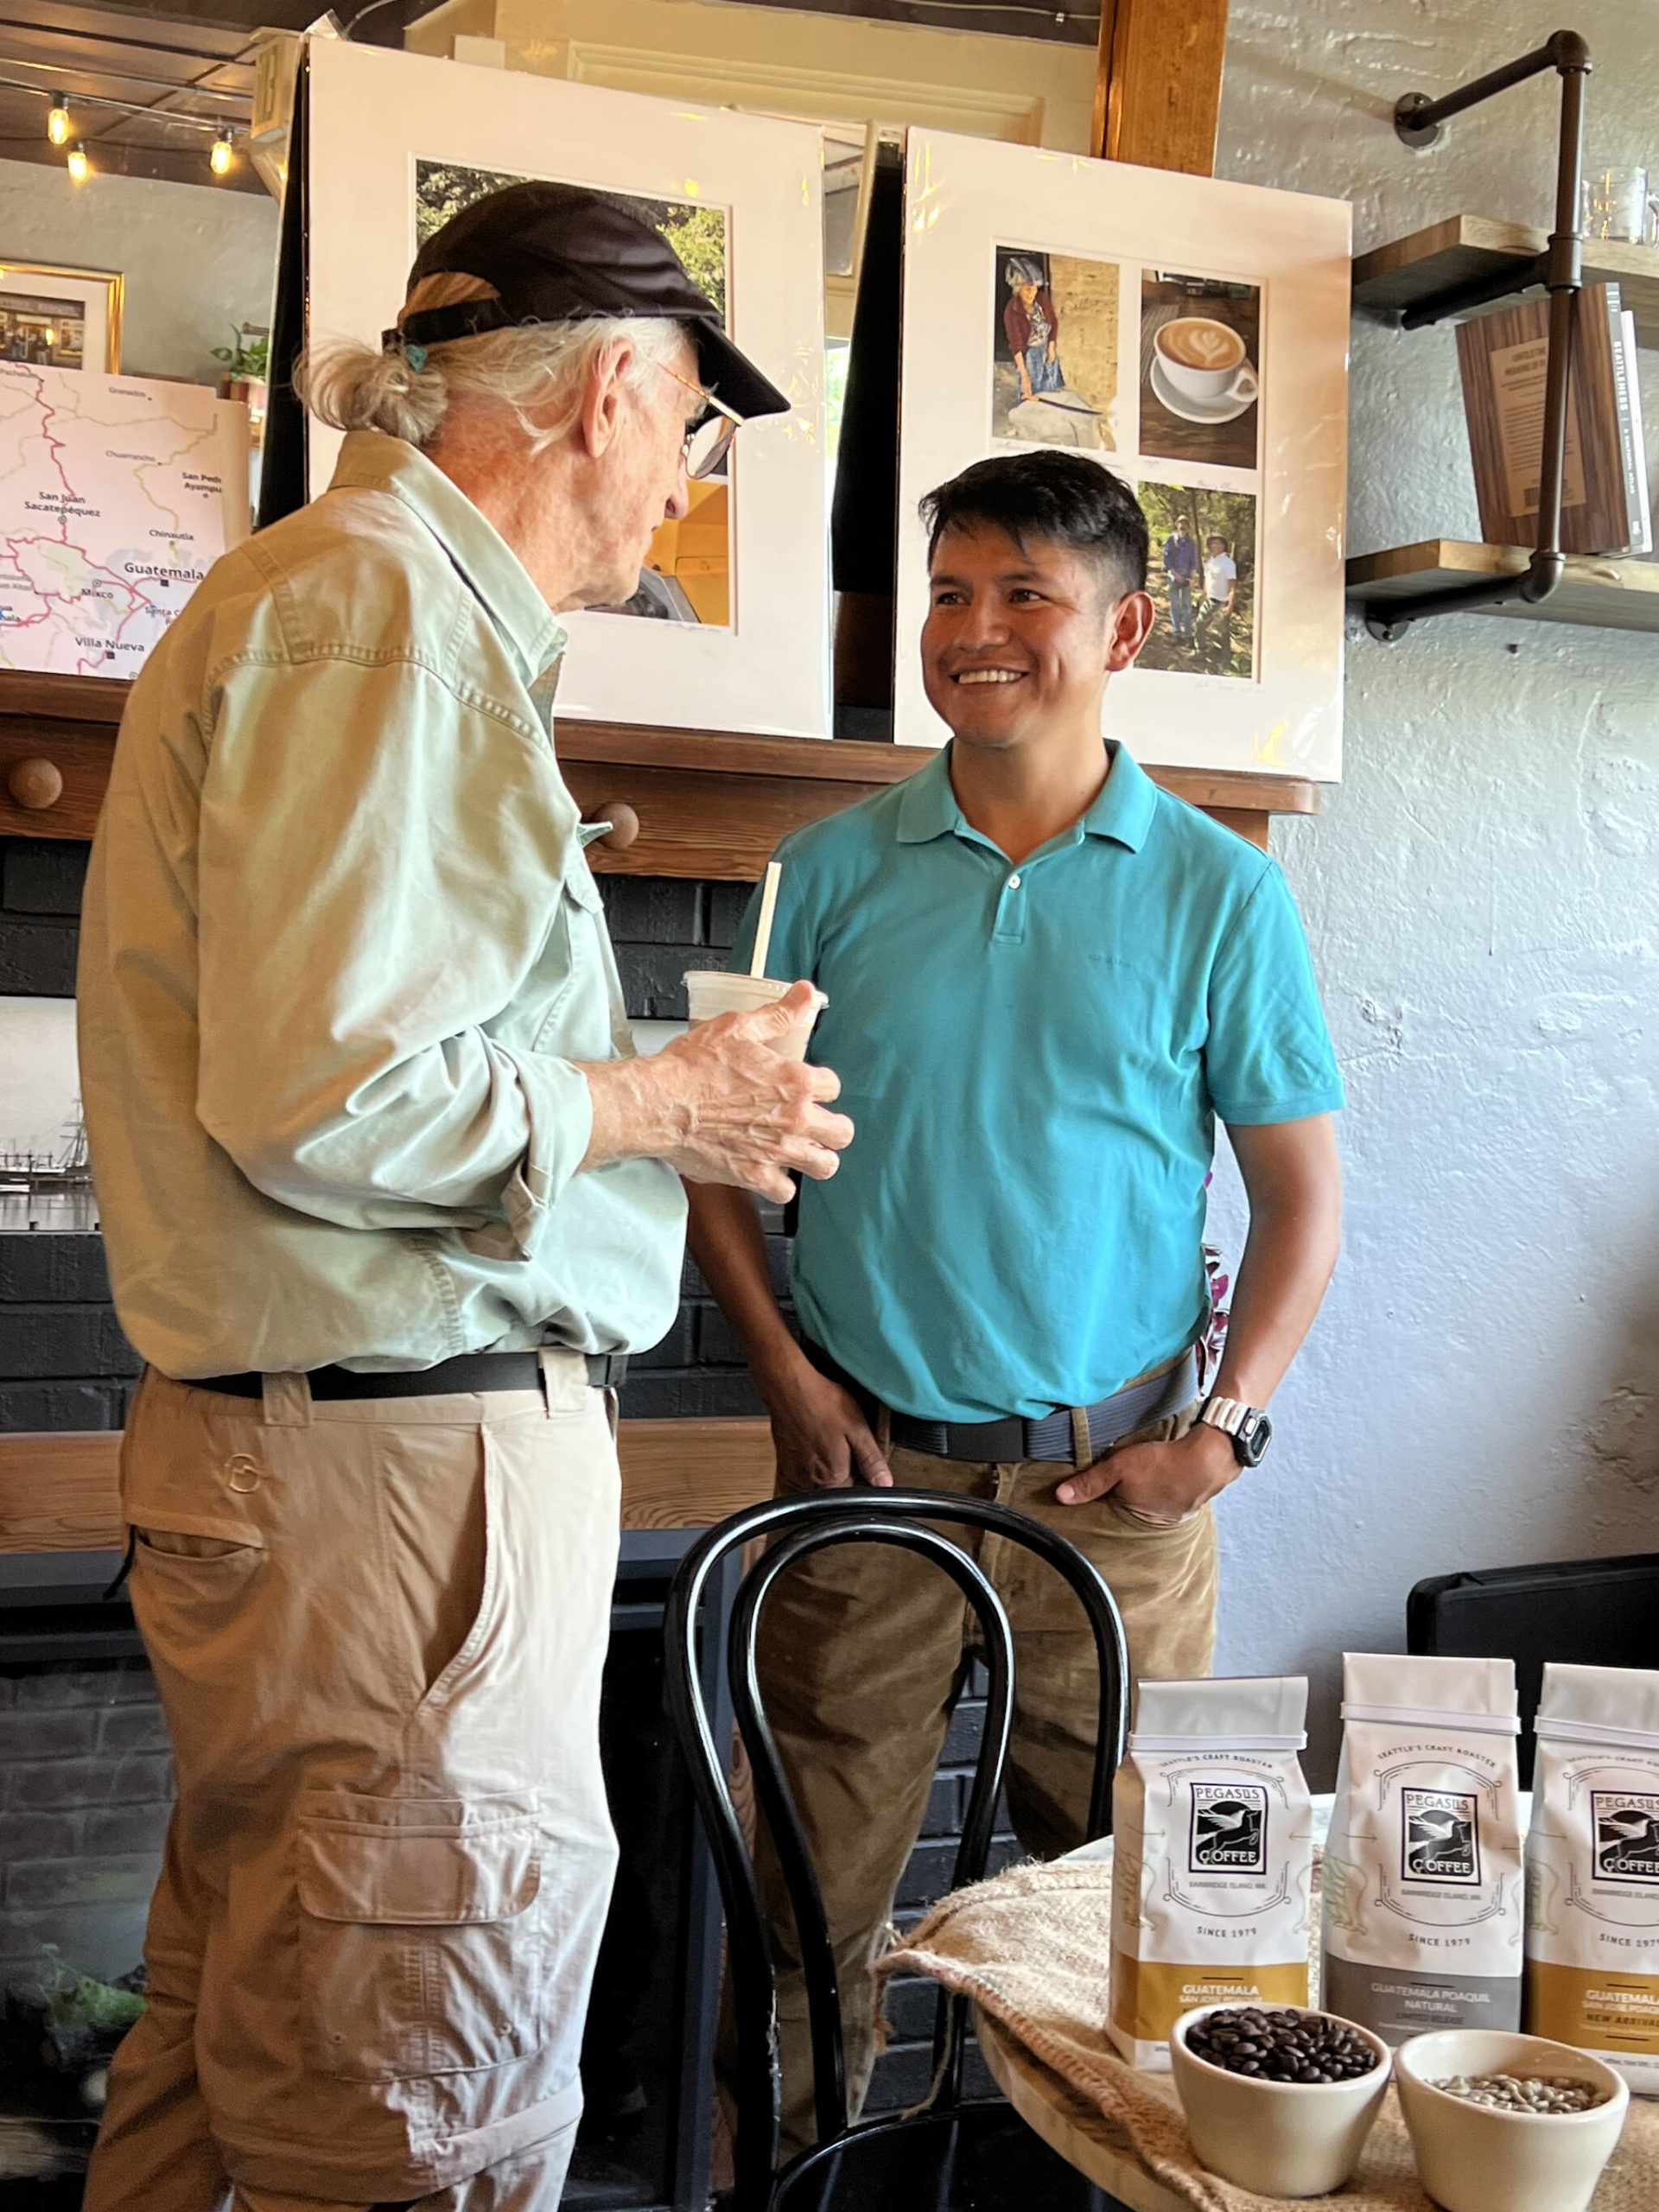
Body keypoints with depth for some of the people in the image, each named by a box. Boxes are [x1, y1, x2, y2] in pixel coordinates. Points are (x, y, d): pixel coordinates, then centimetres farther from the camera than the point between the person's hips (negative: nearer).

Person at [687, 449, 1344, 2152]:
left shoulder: (1217, 891, 0)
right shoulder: (833, 869, 3)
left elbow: (1300, 1192, 3)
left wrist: (1222, 1429, -6)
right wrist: (786, 1371, -4)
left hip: (1113, 1484, 0)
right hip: (866, 1462, 1)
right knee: (815, 1904, 7)